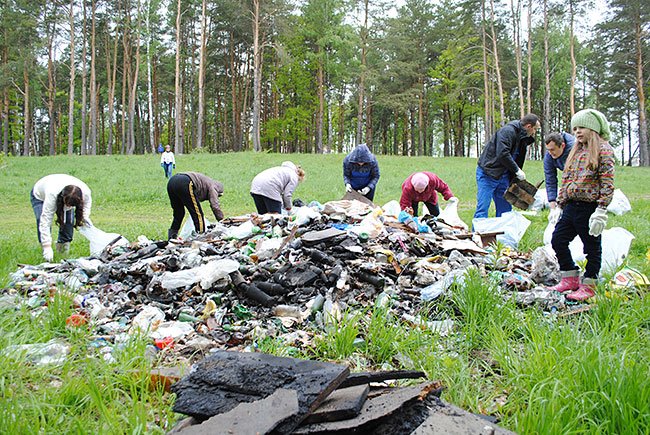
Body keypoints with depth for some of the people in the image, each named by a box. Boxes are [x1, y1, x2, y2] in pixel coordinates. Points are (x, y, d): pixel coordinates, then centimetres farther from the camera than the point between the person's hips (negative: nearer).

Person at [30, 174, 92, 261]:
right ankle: (46, 252, -13)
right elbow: (45, 221, -46)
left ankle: (63, 246, 6)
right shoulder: (52, 195, -48)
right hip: (39, 196, -4)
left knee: (69, 221, -17)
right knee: (42, 220, -27)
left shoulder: (86, 192, -36)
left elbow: (87, 201, -6)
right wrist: (47, 247, -49)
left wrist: (85, 216, -20)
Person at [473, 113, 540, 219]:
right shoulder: (508, 131, -17)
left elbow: (518, 161, 18)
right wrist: (517, 170, -19)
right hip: (487, 173, -9)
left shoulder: (523, 139, 12)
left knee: (505, 208, 10)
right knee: (482, 208, -11)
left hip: (503, 175, 9)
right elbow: (502, 154, -26)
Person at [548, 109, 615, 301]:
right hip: (571, 207, 8)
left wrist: (601, 210, -19)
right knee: (558, 240, 7)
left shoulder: (603, 149, -7)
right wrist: (559, 205, 16)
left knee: (592, 247, 4)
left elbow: (607, 182, -13)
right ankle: (570, 279, 19)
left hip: (589, 207, -8)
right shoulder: (576, 151, 17)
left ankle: (588, 286, 15)